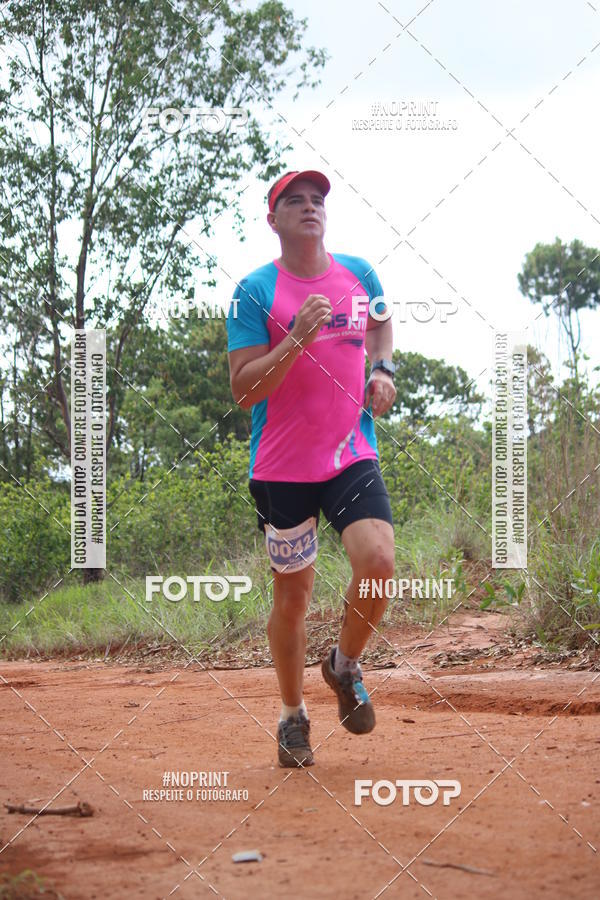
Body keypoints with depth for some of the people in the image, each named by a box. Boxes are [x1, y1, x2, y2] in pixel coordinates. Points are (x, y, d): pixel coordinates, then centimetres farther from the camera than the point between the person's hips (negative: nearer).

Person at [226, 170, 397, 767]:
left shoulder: (359, 275, 6)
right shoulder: (254, 292, -7)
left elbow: (381, 324, 29)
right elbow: (243, 390, -13)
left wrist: (383, 371, 9)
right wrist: (298, 340, -25)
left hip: (352, 456, 2)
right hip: (282, 466, -2)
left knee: (378, 563, -20)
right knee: (292, 593, 6)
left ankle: (344, 666, 9)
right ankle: (292, 715, 27)